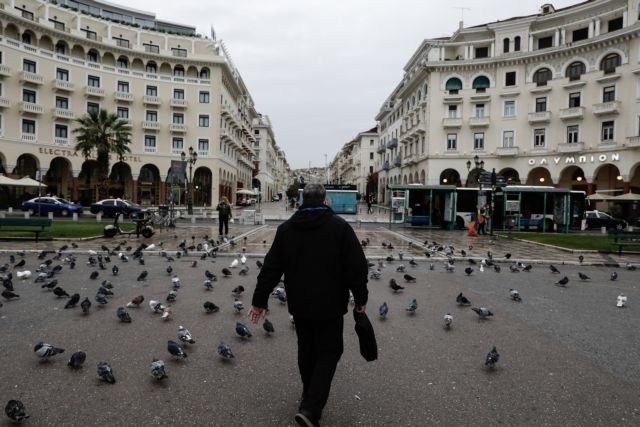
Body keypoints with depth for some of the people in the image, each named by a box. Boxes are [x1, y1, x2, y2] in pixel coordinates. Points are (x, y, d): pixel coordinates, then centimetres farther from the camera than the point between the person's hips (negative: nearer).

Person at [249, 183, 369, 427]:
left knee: (306, 350, 20)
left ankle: (310, 397, 36)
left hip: (299, 304, 4)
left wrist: (260, 300, 9)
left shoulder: (286, 228, 1)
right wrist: (360, 298, 1)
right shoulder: (339, 226, -9)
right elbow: (357, 266, -10)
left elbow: (271, 268, 3)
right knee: (329, 353, 6)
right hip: (330, 304, -3)